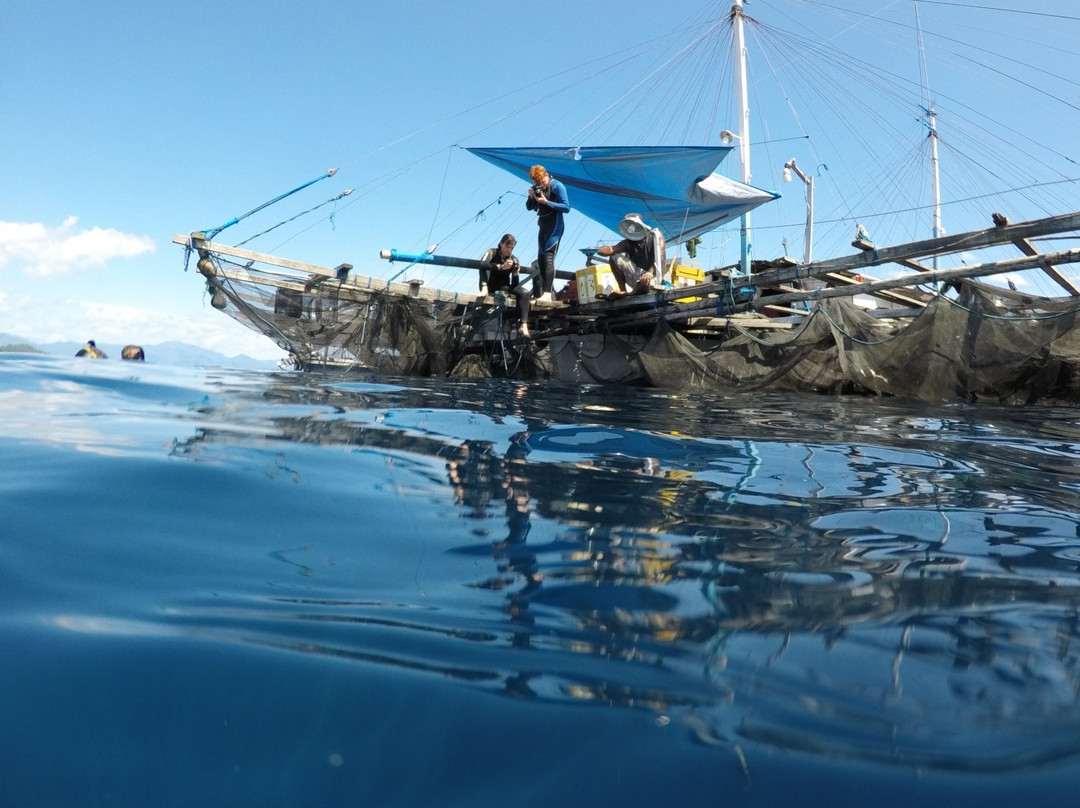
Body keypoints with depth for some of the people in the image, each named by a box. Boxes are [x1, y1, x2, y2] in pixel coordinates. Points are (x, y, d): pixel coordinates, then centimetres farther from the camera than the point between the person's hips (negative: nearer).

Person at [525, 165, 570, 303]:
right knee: (540, 259, 7)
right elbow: (529, 207, 12)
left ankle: (548, 293, -26)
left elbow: (566, 207, -17)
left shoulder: (557, 186, -11)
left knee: (548, 257, -19)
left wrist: (546, 202, -22)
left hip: (554, 226, -8)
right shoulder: (536, 187, 7)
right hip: (543, 226, 8)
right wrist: (531, 197, -9)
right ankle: (547, 291, 12)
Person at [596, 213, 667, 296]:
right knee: (615, 257, -10)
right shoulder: (627, 243, 8)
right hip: (636, 276, 4)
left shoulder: (655, 235, -1)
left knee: (645, 283, -42)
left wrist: (650, 273, -30)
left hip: (653, 276, -4)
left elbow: (660, 257, -13)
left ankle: (634, 292, -4)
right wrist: (602, 250, -35)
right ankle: (623, 291, -9)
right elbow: (612, 249, -9)